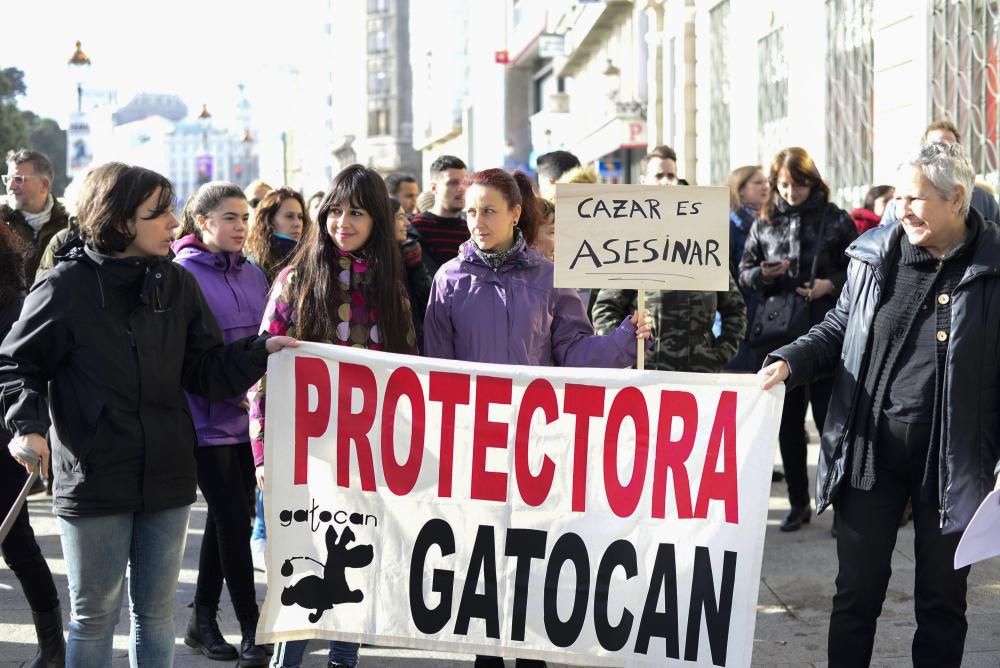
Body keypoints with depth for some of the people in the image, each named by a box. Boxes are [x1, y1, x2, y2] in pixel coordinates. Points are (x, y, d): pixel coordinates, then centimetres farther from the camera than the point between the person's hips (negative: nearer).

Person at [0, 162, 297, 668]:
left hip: (166, 478, 4)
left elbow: (205, 372, 4)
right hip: (93, 480, -4)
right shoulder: (68, 286, -8)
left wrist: (260, 352, -12)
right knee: (94, 615, 6)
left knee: (156, 610, 14)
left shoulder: (177, 285, 4)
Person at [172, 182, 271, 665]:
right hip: (208, 418, -6)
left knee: (225, 517, 12)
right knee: (233, 520, -4)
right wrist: (232, 390, -18)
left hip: (247, 417, 6)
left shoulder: (252, 274, 10)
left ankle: (203, 620, 24)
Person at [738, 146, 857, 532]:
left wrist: (831, 284, -17)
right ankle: (798, 503, 20)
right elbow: (743, 273, 11)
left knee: (830, 418, -3)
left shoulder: (835, 220, -2)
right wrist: (762, 274, -10)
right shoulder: (764, 224, 7)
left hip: (825, 333, -4)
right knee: (787, 421, 10)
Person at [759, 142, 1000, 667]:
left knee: (942, 599, 12)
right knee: (857, 592, 10)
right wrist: (791, 361, -3)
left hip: (952, 461, -2)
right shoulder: (875, 254, 2)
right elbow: (840, 328, 14)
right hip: (869, 451, 3)